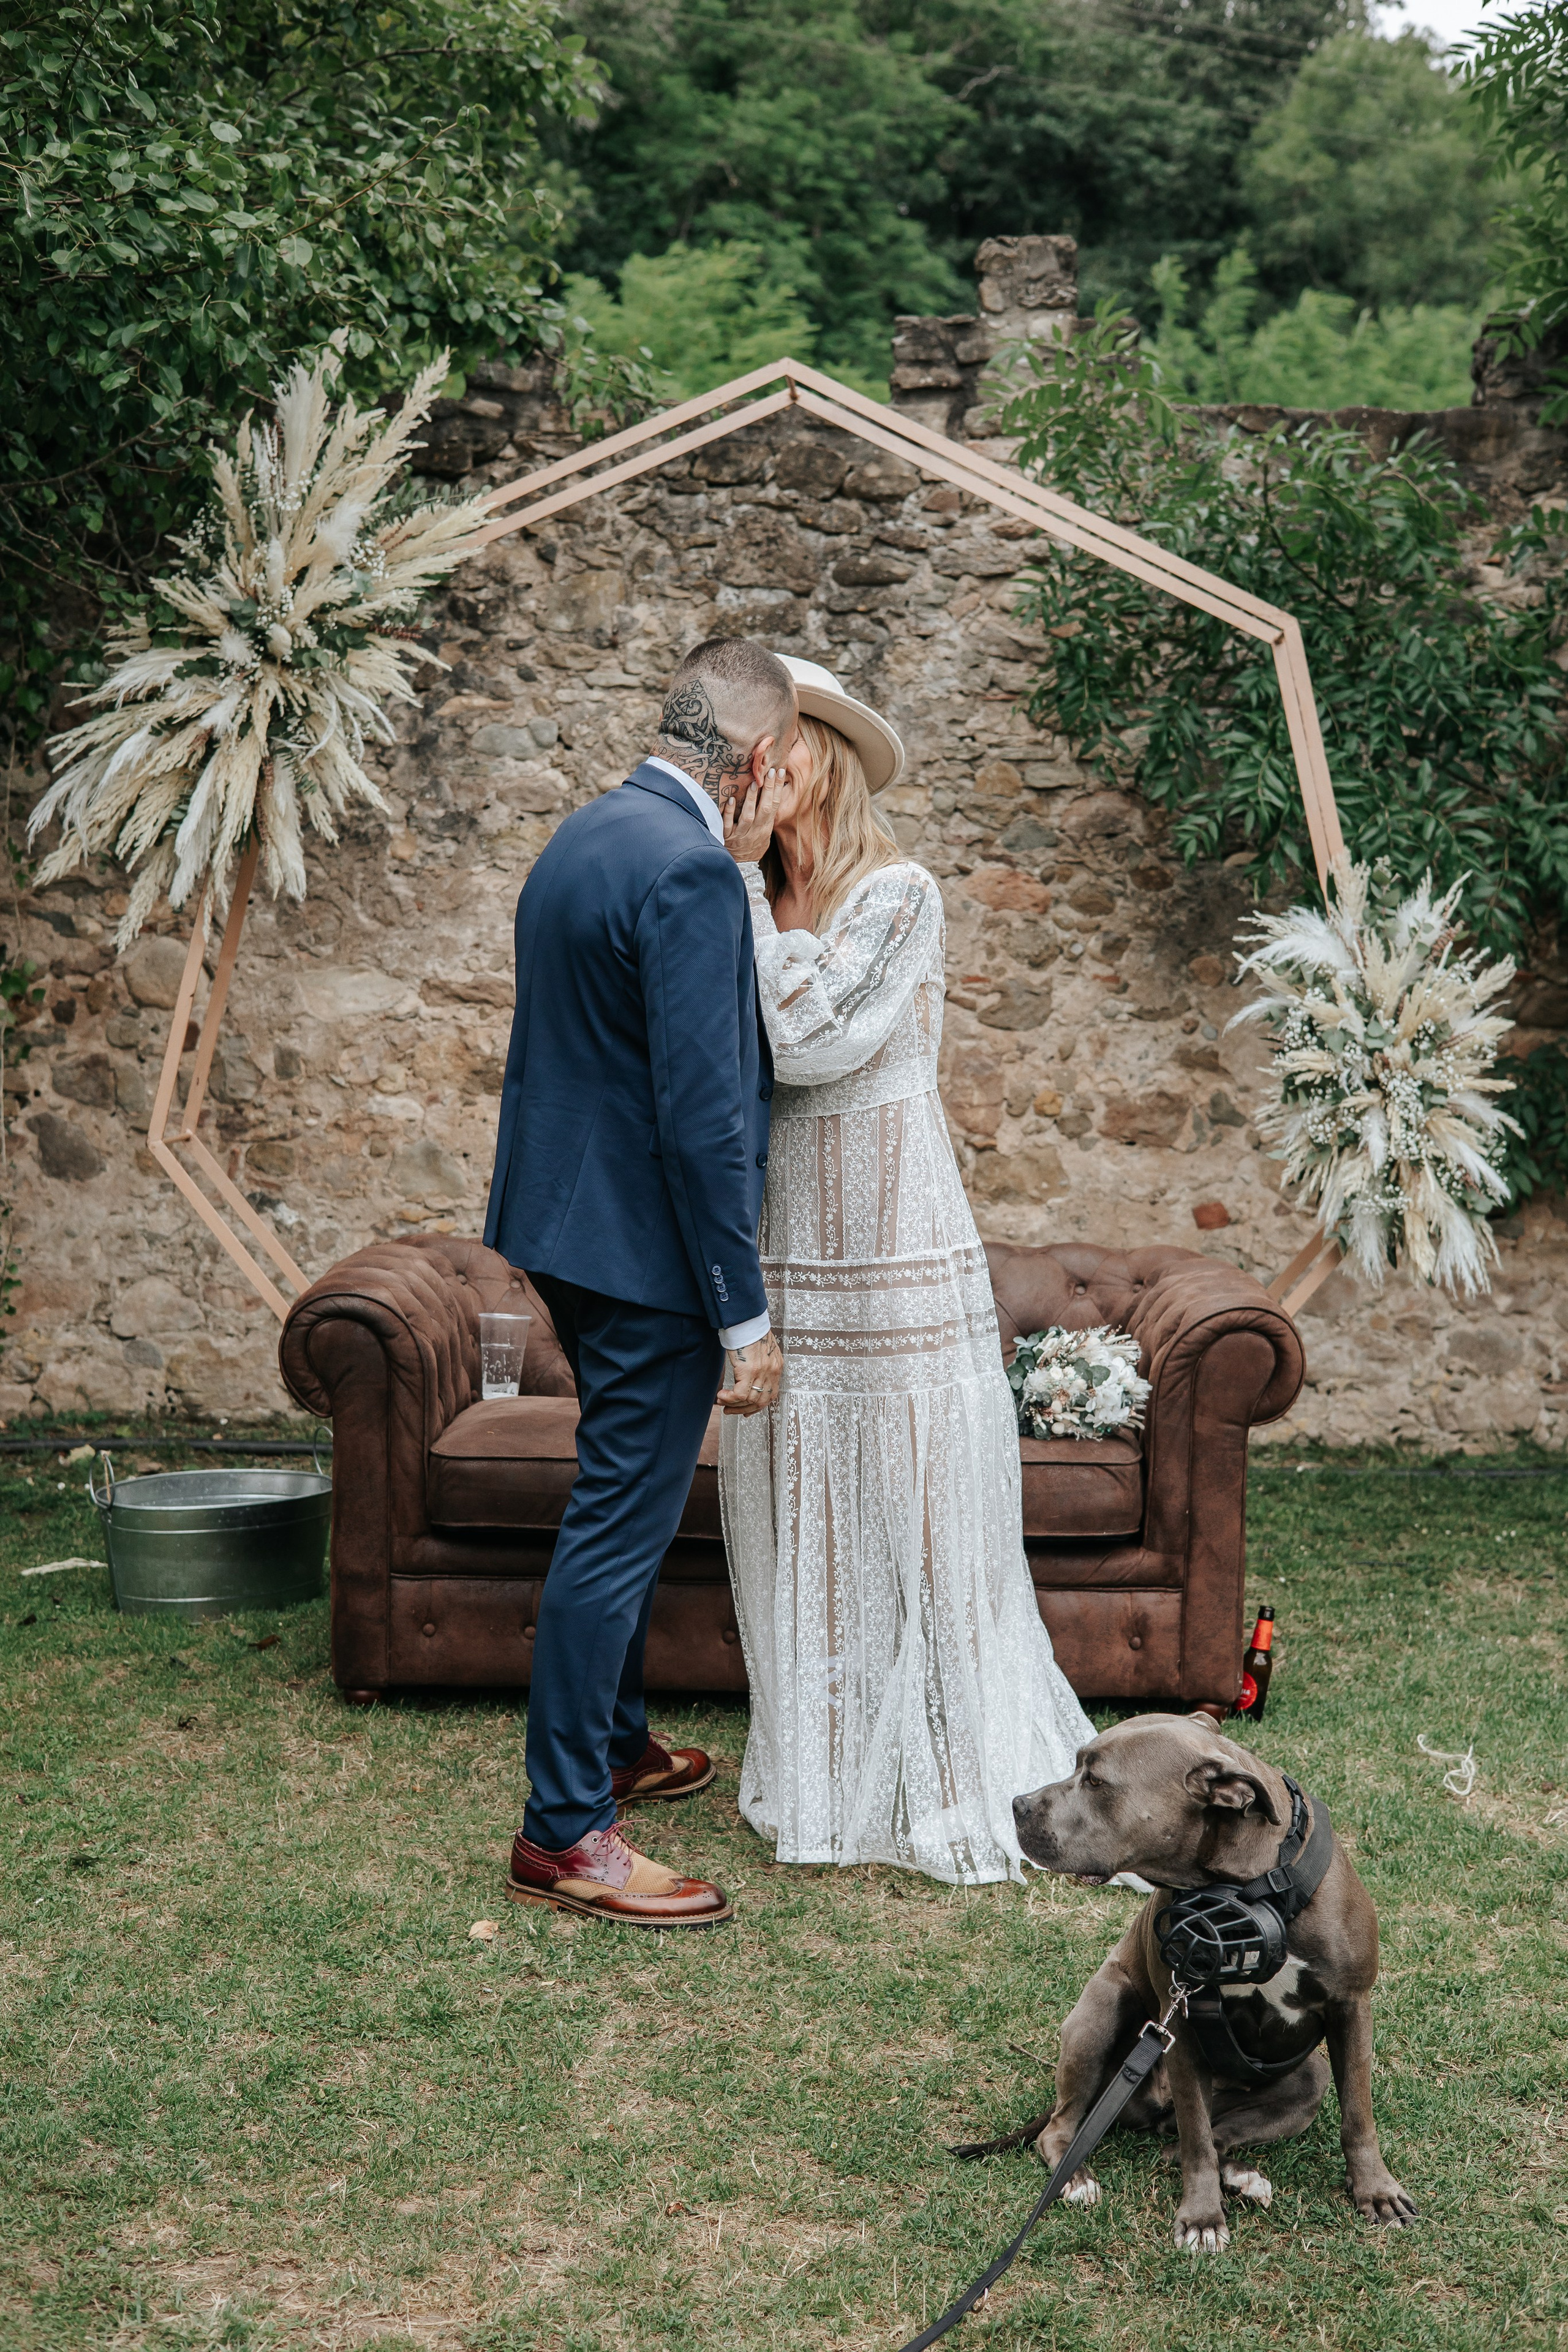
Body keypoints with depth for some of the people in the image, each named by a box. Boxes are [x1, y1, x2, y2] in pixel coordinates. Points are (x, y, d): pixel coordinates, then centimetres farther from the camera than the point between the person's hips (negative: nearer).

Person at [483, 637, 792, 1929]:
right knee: (620, 1527, -2)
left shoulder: (583, 837, 10)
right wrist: (745, 1315, -19)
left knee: (626, 1504, 23)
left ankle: (617, 1742, 38)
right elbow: (702, 1114, -24)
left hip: (571, 1226, 10)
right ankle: (564, 1831, 7)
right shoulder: (691, 870, -21)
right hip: (648, 1246, -10)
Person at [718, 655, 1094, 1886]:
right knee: (798, 1528, 11)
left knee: (922, 1520, 0)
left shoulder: (900, 896, -9)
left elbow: (802, 1041, -19)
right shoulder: (750, 904, 10)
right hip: (776, 1253, 6)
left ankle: (965, 1787, 13)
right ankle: (825, 1776, 24)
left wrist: (739, 881, -14)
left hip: (896, 1252, -6)